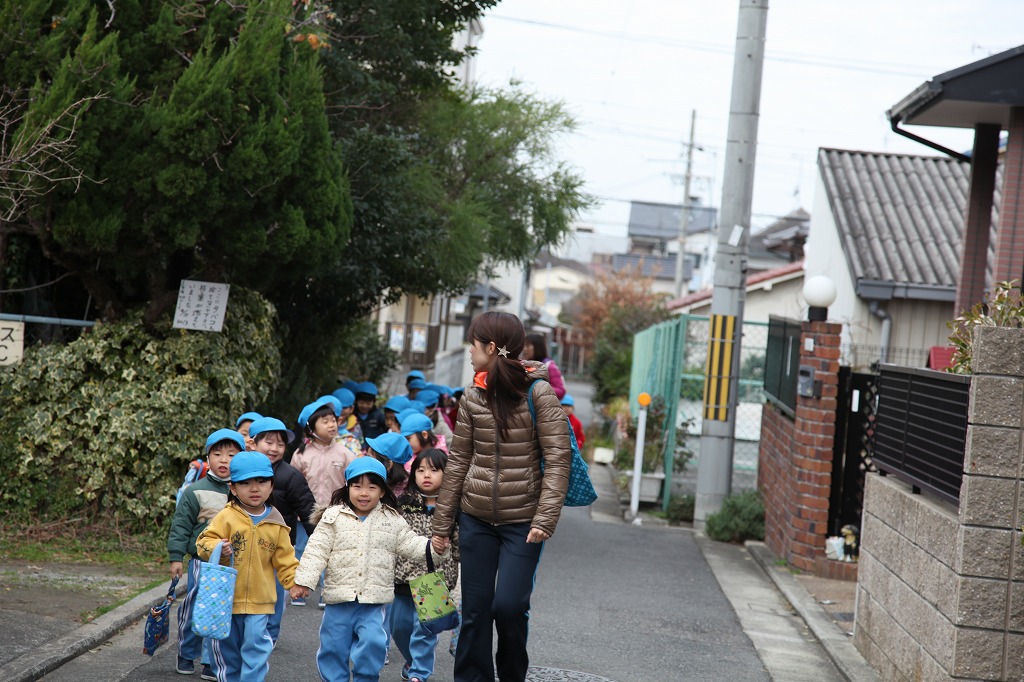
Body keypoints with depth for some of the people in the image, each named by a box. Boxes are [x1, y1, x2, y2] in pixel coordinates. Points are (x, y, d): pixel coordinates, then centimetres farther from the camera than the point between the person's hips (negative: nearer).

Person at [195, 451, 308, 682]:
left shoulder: (276, 524, 2)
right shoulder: (227, 516, -5)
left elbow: (284, 558, 9)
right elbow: (205, 541, -8)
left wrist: (295, 581, -1)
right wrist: (217, 548, -28)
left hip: (259, 600, 0)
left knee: (256, 645, -8)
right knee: (227, 647, 12)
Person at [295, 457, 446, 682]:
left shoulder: (392, 520, 4)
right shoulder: (333, 517, -1)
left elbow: (410, 544, 5)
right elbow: (317, 551, -3)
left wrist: (434, 548, -13)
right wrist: (303, 580, -11)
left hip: (374, 601, 0)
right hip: (339, 598, 0)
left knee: (373, 642, -15)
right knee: (334, 646, 8)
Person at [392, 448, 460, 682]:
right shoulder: (403, 502, 4)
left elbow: (460, 543, 0)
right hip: (404, 575, 4)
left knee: (424, 627, -6)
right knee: (399, 625, 14)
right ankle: (414, 661, 37)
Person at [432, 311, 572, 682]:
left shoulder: (539, 392, -8)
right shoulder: (473, 396, 6)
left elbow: (558, 460, -11)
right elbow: (457, 462, 9)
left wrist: (545, 519, -19)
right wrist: (442, 523, 9)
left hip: (522, 521, -4)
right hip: (476, 518, 4)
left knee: (509, 606, -8)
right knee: (475, 609, 5)